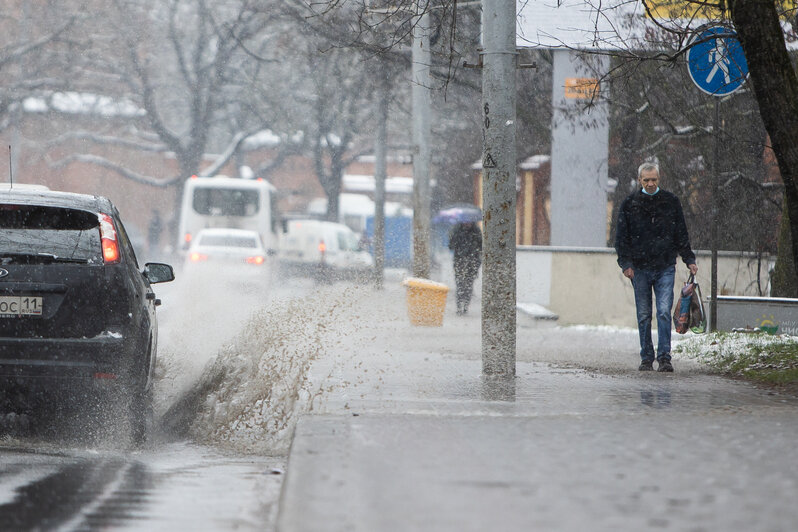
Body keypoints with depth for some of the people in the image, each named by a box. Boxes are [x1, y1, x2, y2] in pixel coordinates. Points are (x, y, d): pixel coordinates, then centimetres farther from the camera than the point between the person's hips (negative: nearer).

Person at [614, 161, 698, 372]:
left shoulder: (671, 202, 6)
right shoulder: (630, 204, 4)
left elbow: (681, 234, 12)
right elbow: (621, 237, 5)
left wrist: (689, 260, 6)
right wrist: (626, 263, -6)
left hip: (665, 267, -1)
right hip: (640, 268, 1)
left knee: (664, 311, -11)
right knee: (644, 315, 5)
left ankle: (664, 357, -12)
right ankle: (646, 359, 12)